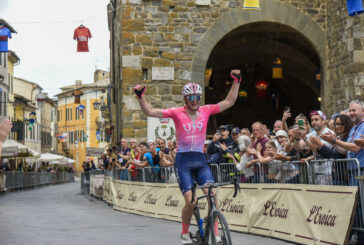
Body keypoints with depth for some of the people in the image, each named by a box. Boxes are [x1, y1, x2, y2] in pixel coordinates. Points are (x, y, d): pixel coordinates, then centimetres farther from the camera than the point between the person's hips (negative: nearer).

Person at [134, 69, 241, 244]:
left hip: (200, 160, 3)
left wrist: (237, 81, -2)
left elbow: (229, 102, 5)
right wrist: (140, 96, -20)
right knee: (191, 201, -13)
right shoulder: (177, 113, -3)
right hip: (183, 161, -3)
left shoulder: (206, 111, 5)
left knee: (213, 195, -15)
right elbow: (150, 111, -7)